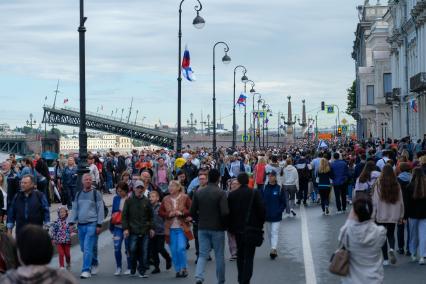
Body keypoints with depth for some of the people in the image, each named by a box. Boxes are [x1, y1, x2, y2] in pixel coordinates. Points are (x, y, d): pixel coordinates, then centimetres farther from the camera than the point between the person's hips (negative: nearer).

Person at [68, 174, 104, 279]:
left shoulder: (96, 193, -2)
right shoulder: (78, 194, 12)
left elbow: (100, 210, -4)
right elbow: (74, 209, 15)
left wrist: (99, 225, -9)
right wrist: (71, 222, 5)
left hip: (92, 224, -5)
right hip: (80, 225, 5)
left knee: (88, 248, -12)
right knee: (83, 248, 12)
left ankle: (86, 270, -10)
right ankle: (94, 264, 33)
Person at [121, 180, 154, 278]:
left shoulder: (146, 201, 11)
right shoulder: (129, 201, 4)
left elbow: (150, 216, 16)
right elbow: (124, 216, 3)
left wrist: (151, 228, 10)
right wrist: (125, 228, -5)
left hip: (145, 231, 2)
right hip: (133, 231, -2)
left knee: (144, 251, 0)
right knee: (133, 251, -2)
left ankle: (142, 271, 6)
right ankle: (132, 270, 14)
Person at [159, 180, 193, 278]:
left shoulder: (185, 198, -1)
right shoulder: (166, 199, 8)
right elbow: (160, 212, 8)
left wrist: (182, 213, -17)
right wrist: (169, 214, -10)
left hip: (182, 227, -3)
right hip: (170, 228, 3)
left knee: (181, 248, -14)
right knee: (174, 251, 4)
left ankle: (184, 268, 3)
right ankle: (178, 270, 15)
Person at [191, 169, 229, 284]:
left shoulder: (198, 193, 1)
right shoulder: (221, 193, -12)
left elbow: (192, 212, 2)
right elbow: (225, 212, -20)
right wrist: (224, 223, -1)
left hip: (202, 228, 3)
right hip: (217, 228, -3)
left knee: (203, 254, 6)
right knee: (219, 256, 10)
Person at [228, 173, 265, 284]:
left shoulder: (232, 194, -2)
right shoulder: (255, 193, -9)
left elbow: (228, 212, 1)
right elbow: (261, 209, -9)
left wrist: (231, 227, 12)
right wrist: (260, 224, 5)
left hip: (237, 228, 3)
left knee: (240, 254, 18)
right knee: (249, 256, -1)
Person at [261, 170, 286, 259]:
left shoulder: (279, 189, -4)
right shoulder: (264, 189, 3)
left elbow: (283, 203, 0)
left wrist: (278, 211, -12)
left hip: (276, 216, -4)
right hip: (267, 216, 4)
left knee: (275, 233, -12)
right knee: (269, 233, 11)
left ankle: (274, 249, -19)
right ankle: (274, 250, 21)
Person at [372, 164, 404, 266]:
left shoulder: (379, 184, -11)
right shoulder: (396, 185, -4)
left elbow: (375, 201, -9)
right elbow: (401, 201, 2)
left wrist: (373, 215, 0)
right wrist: (401, 216, 13)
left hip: (381, 216, -2)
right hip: (393, 216, 2)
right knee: (391, 234, 18)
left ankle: (386, 259, 9)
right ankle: (392, 249, -10)